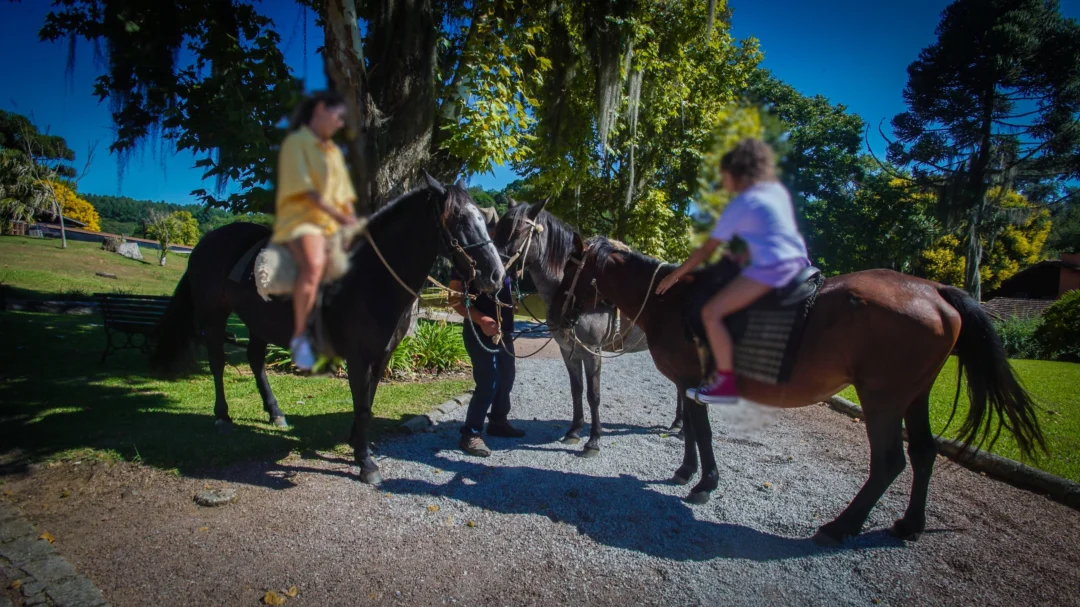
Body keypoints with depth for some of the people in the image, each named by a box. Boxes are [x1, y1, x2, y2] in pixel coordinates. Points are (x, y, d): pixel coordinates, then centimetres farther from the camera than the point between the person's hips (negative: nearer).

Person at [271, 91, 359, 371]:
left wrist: (353, 223, 2)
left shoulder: (334, 151, 20)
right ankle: (299, 337, -28)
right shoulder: (296, 142, -1)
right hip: (301, 218, -7)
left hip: (333, 224, 8)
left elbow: (345, 195, 18)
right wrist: (338, 215, -19)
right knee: (314, 263, -36)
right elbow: (305, 190, -12)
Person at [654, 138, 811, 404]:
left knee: (711, 312, -10)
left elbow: (706, 251, -1)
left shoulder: (740, 204, -3)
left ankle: (726, 381, -8)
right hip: (798, 261, 10)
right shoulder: (779, 191, 17)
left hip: (770, 268, -9)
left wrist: (674, 276, 7)